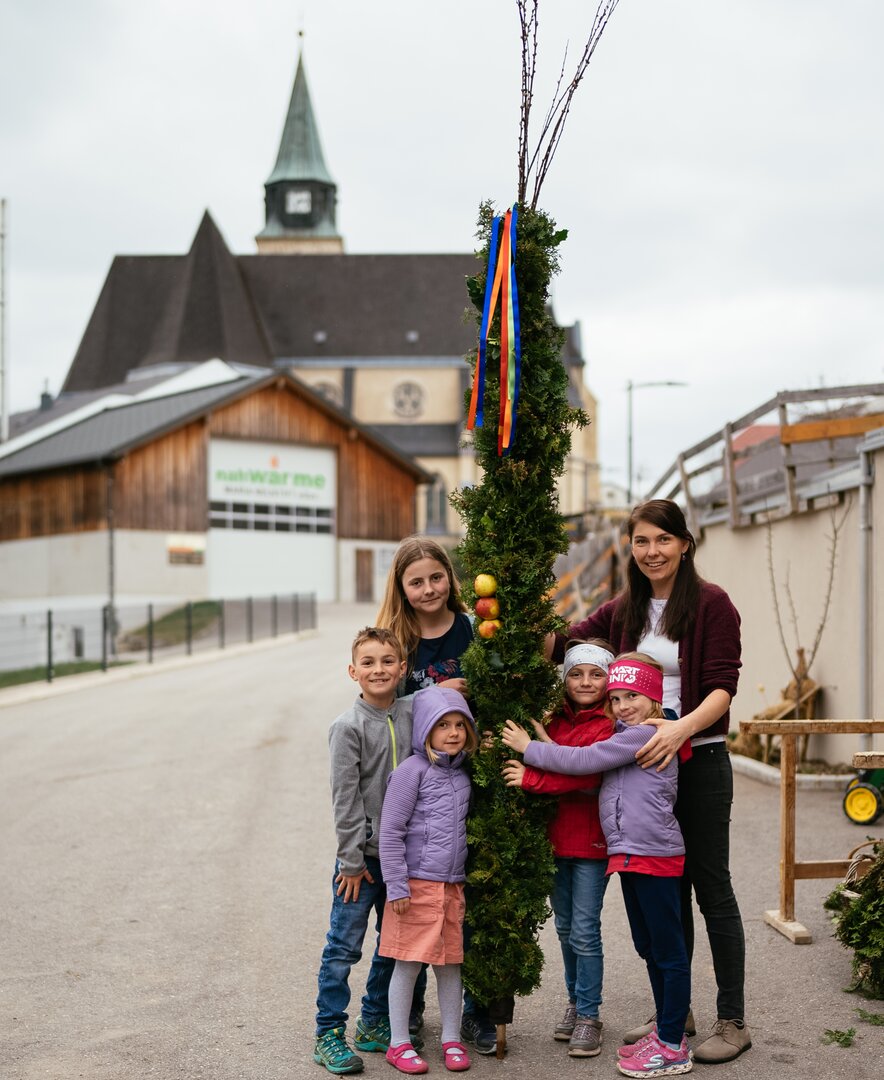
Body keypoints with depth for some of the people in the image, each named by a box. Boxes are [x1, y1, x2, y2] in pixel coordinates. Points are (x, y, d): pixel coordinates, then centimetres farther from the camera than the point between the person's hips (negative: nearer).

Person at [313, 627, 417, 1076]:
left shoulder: (411, 713, 2)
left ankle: (375, 1023, 29)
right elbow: (345, 798, -12)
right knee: (344, 946, 0)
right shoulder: (348, 726, -12)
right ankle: (329, 1034, 10)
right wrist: (353, 860, -12)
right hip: (363, 854, -5)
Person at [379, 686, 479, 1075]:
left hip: (453, 885, 6)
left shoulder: (461, 774, 10)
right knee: (409, 963, 1)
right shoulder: (413, 770, -9)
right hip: (417, 883, -6)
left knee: (450, 962, 11)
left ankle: (451, 1039, 23)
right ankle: (399, 1043, 12)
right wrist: (396, 886, -14)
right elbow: (390, 831, -11)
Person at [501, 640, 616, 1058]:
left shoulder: (608, 726, -12)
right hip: (556, 837, 6)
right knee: (564, 928, 16)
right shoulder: (556, 722, 9)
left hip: (590, 840, -6)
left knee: (584, 930, -4)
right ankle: (575, 1001, 30)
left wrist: (532, 778, -24)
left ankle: (588, 1016, 7)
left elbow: (588, 776, -24)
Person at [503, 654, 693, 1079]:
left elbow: (584, 760, -15)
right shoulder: (624, 736, 16)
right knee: (649, 948, 17)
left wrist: (529, 748, -7)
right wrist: (532, 774, 2)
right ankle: (665, 1032, 28)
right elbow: (586, 768, 12)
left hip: (655, 856, -10)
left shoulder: (646, 734, -14)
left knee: (668, 950, -2)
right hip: (630, 855, 10)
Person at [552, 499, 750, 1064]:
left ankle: (733, 1022, 10)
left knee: (711, 888, 1)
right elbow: (563, 642, 5)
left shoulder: (711, 604, -8)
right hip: (646, 763, 5)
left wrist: (680, 728, -30)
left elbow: (723, 688, -14)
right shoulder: (625, 610, 10)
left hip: (699, 762, -5)